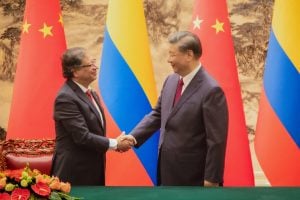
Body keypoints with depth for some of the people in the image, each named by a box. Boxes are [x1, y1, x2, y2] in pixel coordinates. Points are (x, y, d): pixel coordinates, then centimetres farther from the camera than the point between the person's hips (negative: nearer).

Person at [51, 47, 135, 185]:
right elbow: (82, 136, -23)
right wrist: (115, 144, -14)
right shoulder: (66, 98, -19)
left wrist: (116, 143, -1)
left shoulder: (92, 94, 11)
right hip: (74, 172, -9)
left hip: (92, 169, 9)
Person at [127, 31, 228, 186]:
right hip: (168, 170, 8)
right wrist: (132, 137, 1)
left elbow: (216, 140, -19)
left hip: (193, 176, -8)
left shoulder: (210, 90, -21)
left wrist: (212, 178, -17)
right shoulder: (171, 81, 4)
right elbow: (157, 114, 13)